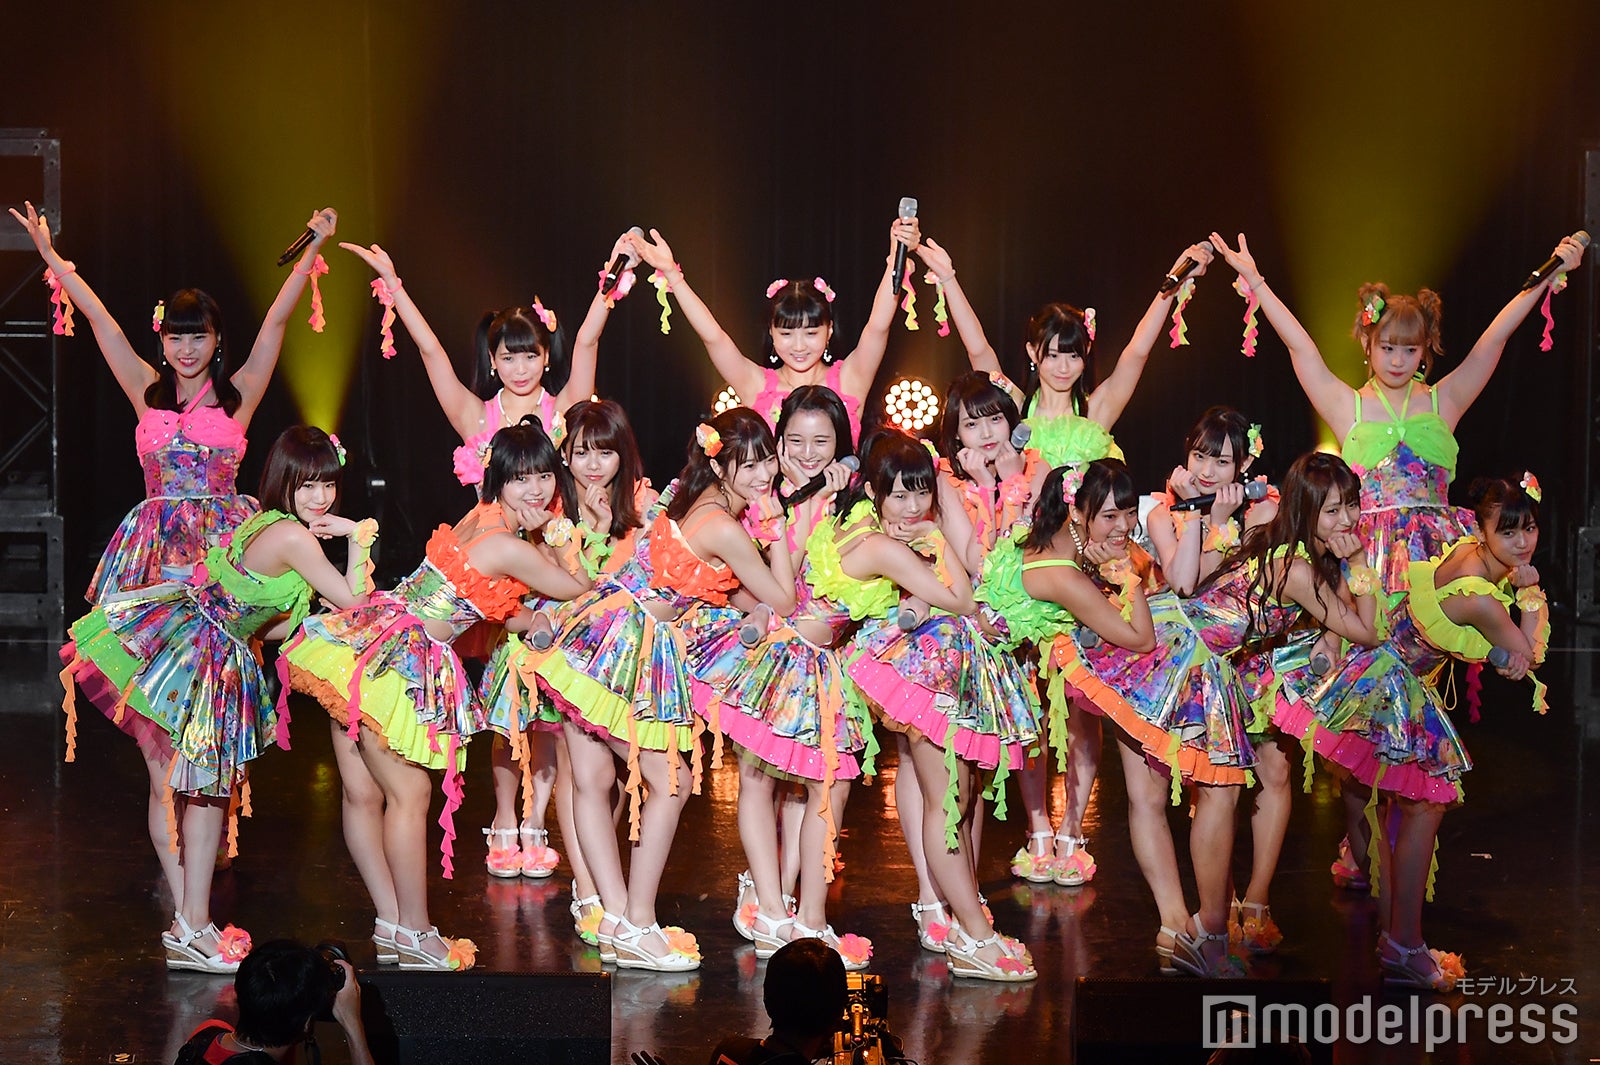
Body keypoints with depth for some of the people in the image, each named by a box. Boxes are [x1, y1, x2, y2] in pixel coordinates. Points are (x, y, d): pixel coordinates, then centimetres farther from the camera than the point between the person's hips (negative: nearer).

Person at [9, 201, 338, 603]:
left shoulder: (238, 395, 7)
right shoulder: (149, 393, 12)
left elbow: (276, 321, 5)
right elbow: (99, 317, 14)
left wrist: (313, 249, 2)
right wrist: (50, 255, 18)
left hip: (224, 540, -2)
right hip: (159, 541, 2)